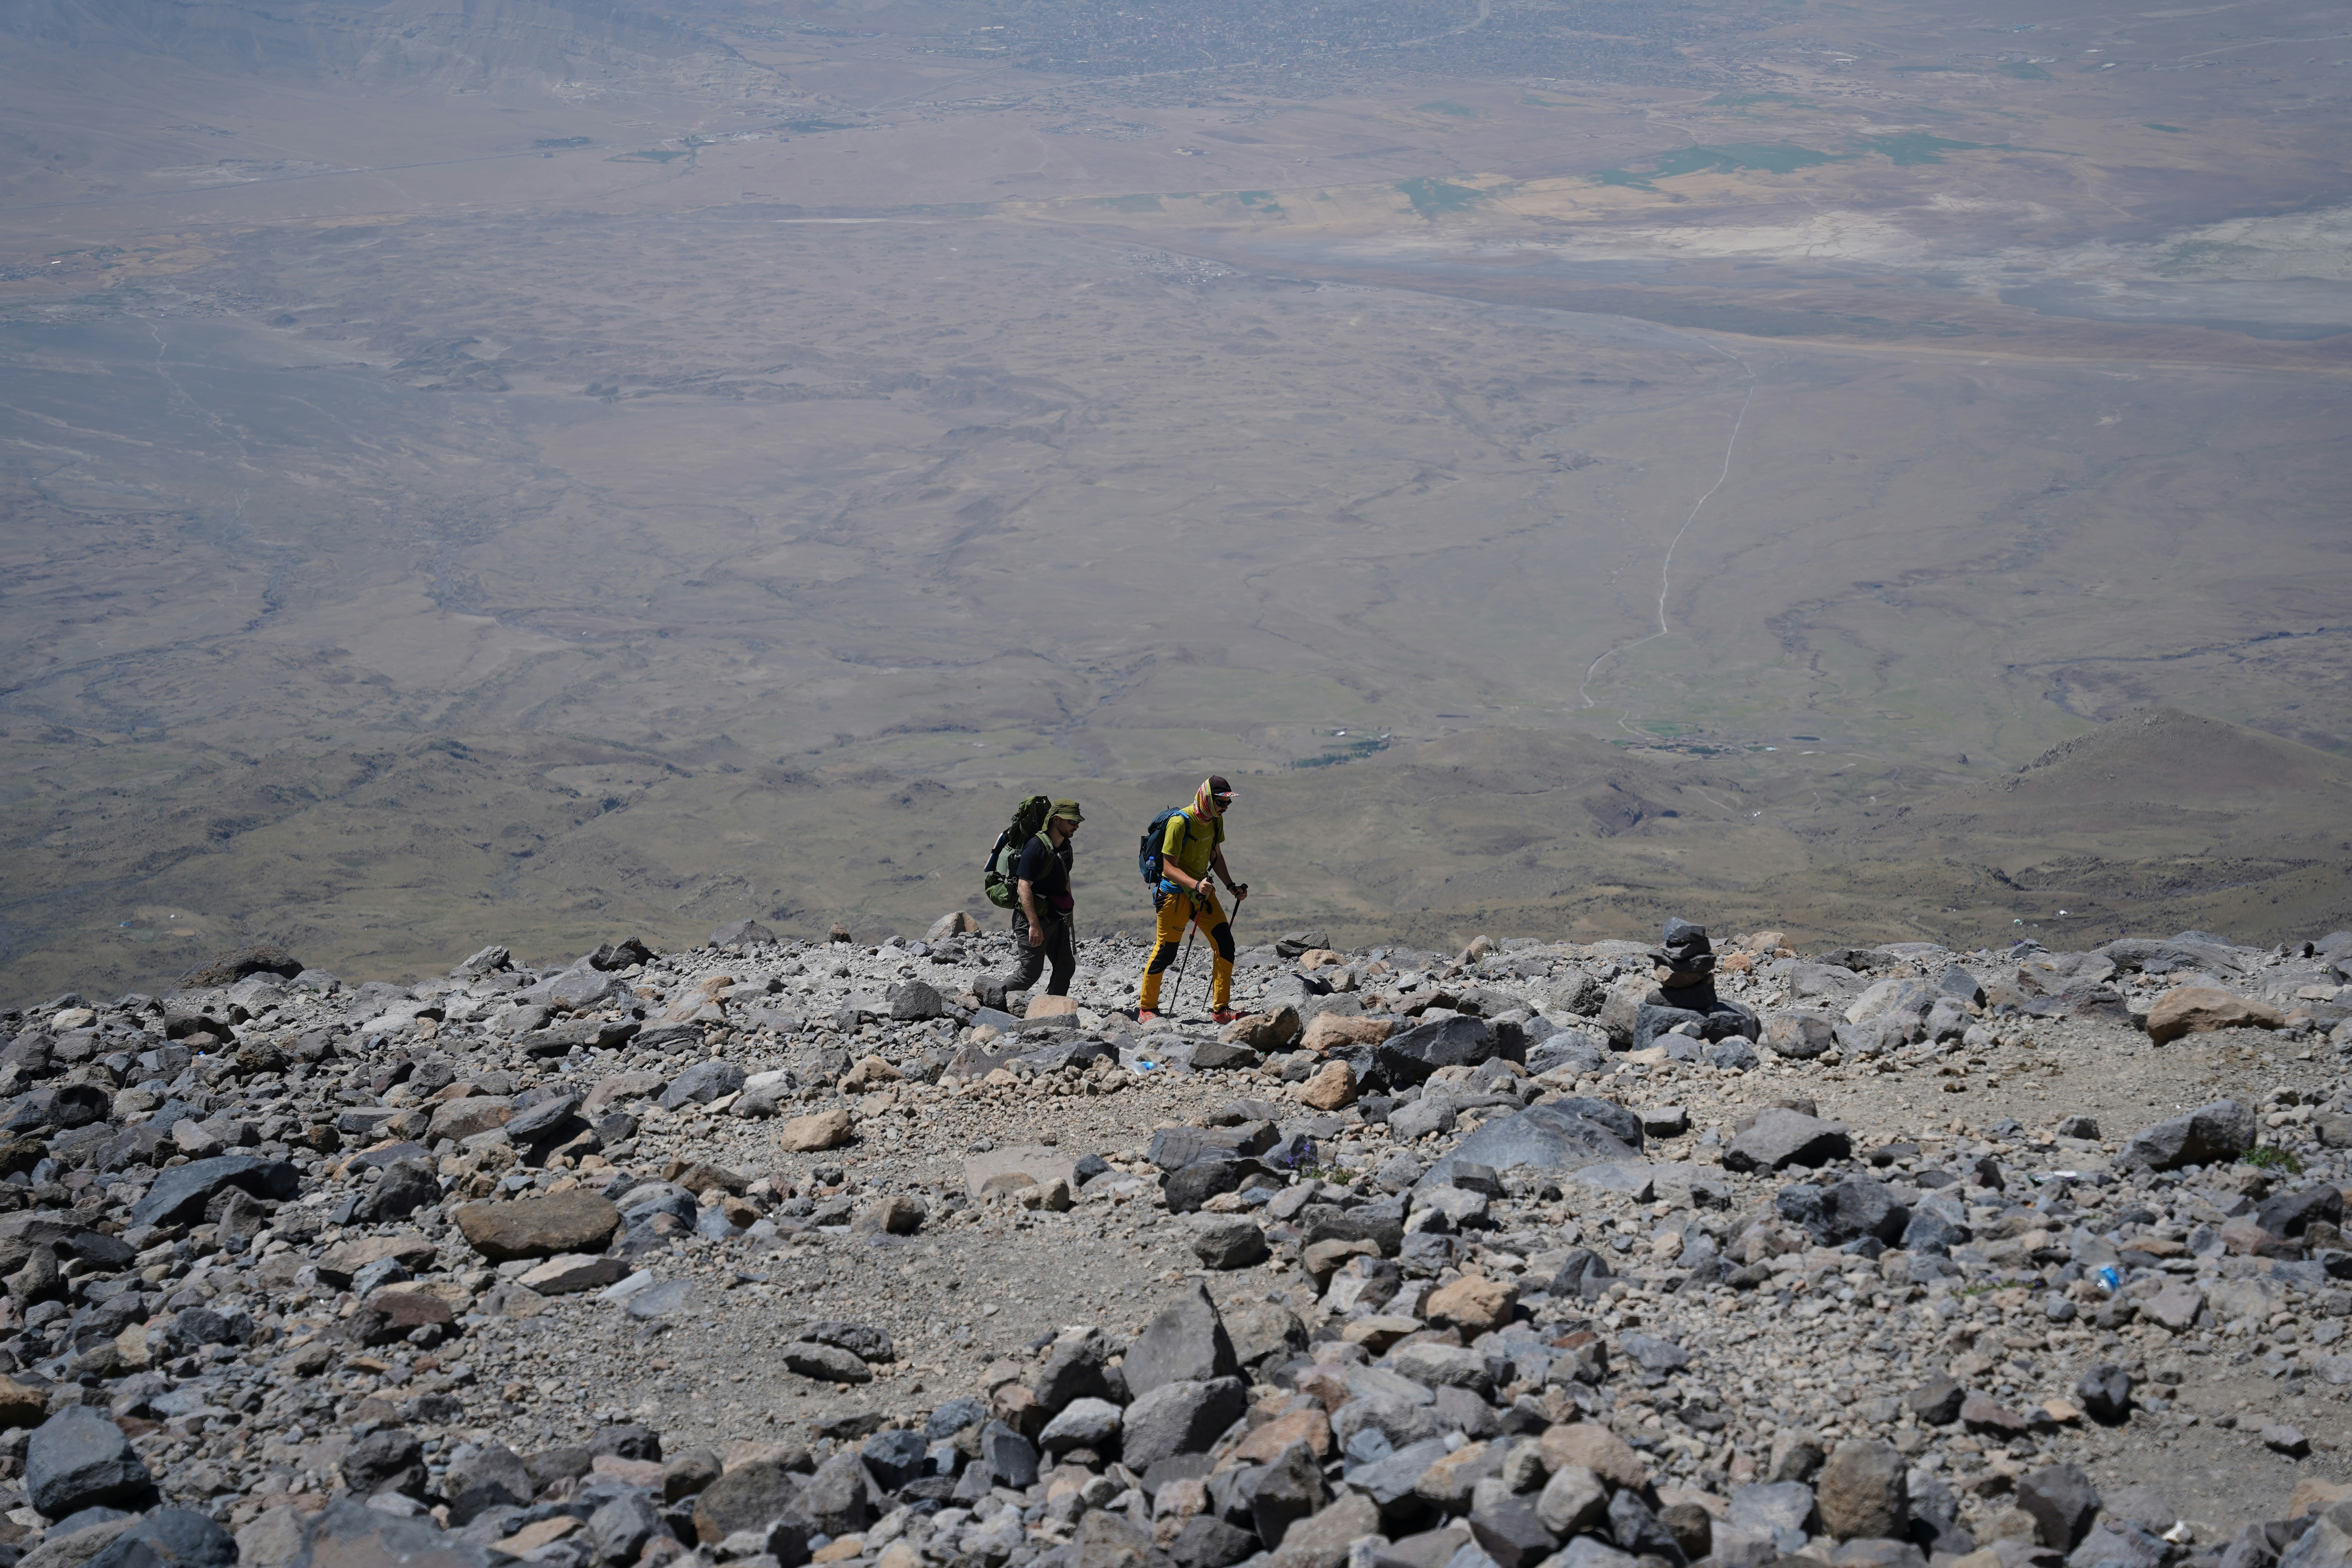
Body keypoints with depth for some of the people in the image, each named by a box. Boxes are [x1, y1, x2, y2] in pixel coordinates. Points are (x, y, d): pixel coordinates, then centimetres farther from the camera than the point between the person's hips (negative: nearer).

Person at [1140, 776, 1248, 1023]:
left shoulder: (1216, 821, 3)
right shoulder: (1180, 822, -21)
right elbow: (1169, 868, -22)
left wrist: (1231, 886, 9)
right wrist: (1195, 885, -36)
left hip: (1203, 892, 7)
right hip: (1176, 893, -7)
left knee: (1225, 944, -2)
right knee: (1165, 952, -3)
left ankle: (1221, 1010, 6)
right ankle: (1147, 1009, 14)